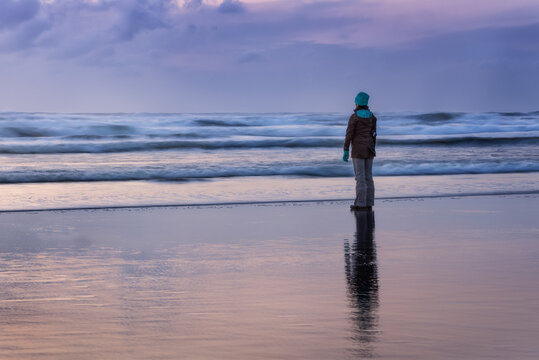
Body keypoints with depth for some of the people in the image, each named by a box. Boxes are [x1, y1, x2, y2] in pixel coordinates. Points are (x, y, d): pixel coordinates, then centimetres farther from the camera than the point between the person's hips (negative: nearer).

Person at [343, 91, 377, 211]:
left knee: (360, 177, -5)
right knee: (368, 176, 8)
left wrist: (346, 151, -9)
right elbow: (373, 134, 9)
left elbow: (349, 134, -13)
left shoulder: (354, 117, -11)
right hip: (369, 149, 5)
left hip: (358, 149, -5)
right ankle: (369, 203, 7)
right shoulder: (372, 116, 6)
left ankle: (360, 204, -6)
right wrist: (372, 150, 17)